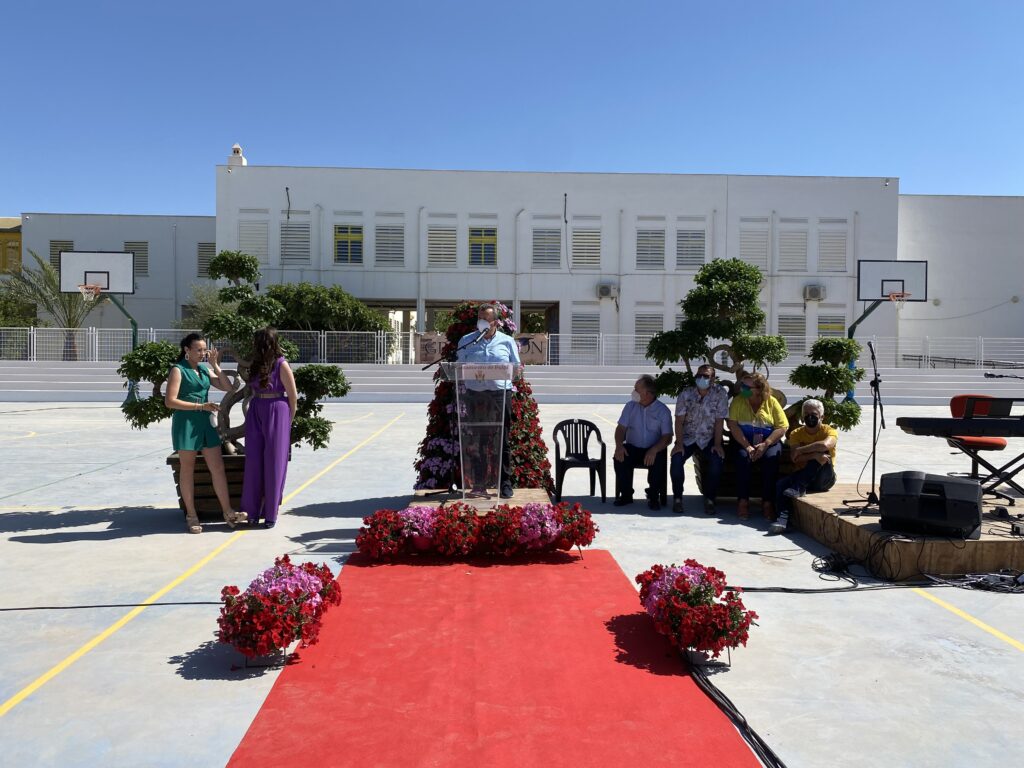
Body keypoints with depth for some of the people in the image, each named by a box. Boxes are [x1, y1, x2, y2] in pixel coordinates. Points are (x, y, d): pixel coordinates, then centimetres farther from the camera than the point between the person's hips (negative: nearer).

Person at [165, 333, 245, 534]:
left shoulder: (204, 369, 12)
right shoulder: (178, 370, -6)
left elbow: (228, 388, 9)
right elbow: (170, 401, -13)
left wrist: (215, 365, 2)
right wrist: (200, 406, -17)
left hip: (205, 423, 6)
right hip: (186, 423, -6)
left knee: (218, 467, 3)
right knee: (188, 470, 4)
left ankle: (227, 512, 9)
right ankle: (191, 516, 13)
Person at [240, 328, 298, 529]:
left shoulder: (281, 365, -10)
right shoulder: (256, 365, 8)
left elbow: (293, 397, -5)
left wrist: (288, 422, 1)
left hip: (276, 414, -6)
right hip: (255, 414, 6)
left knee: (274, 464, 1)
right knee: (253, 462, 5)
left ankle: (271, 513, 11)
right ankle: (252, 511, 13)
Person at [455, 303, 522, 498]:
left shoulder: (507, 341, 10)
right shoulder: (466, 341, 12)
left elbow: (515, 369, 12)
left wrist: (517, 370, -7)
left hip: (501, 394, -1)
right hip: (475, 395, 1)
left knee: (503, 440, 0)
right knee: (477, 440, 4)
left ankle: (505, 483, 8)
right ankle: (479, 484, 12)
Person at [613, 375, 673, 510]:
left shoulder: (663, 410, -2)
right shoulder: (631, 406, 6)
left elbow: (667, 437, -9)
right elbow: (621, 428, 2)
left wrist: (654, 450, -28)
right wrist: (619, 445, -20)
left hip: (653, 450, -2)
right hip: (632, 448, 2)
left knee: (658, 461, -33)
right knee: (619, 458, -28)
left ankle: (653, 496, -11)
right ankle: (626, 494, -10)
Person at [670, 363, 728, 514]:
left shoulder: (720, 394, -9)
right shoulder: (685, 394, -6)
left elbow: (719, 421, -10)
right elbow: (679, 420, -8)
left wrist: (717, 444, -16)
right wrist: (679, 443, -18)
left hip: (709, 439, -1)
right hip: (688, 437, 1)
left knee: (718, 460, -27)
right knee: (676, 459, -24)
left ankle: (710, 499, -9)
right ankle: (677, 498, -7)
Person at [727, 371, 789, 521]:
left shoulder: (771, 402, 0)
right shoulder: (738, 400, 1)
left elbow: (782, 427, -6)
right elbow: (733, 425, -9)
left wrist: (765, 444, -19)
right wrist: (747, 446, -20)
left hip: (769, 441, 0)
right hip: (744, 441, 0)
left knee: (771, 458, -31)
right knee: (743, 457, -31)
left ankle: (767, 502, -24)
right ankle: (743, 501, -25)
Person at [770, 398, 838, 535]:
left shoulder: (829, 431, -4)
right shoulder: (796, 434, 4)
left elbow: (825, 445, -30)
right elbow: (794, 458, -13)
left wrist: (801, 450, -21)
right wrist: (814, 455, -30)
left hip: (824, 478, -2)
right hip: (802, 475, 3)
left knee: (821, 452, -30)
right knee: (780, 484, -26)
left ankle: (798, 488, -31)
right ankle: (783, 518, -36)